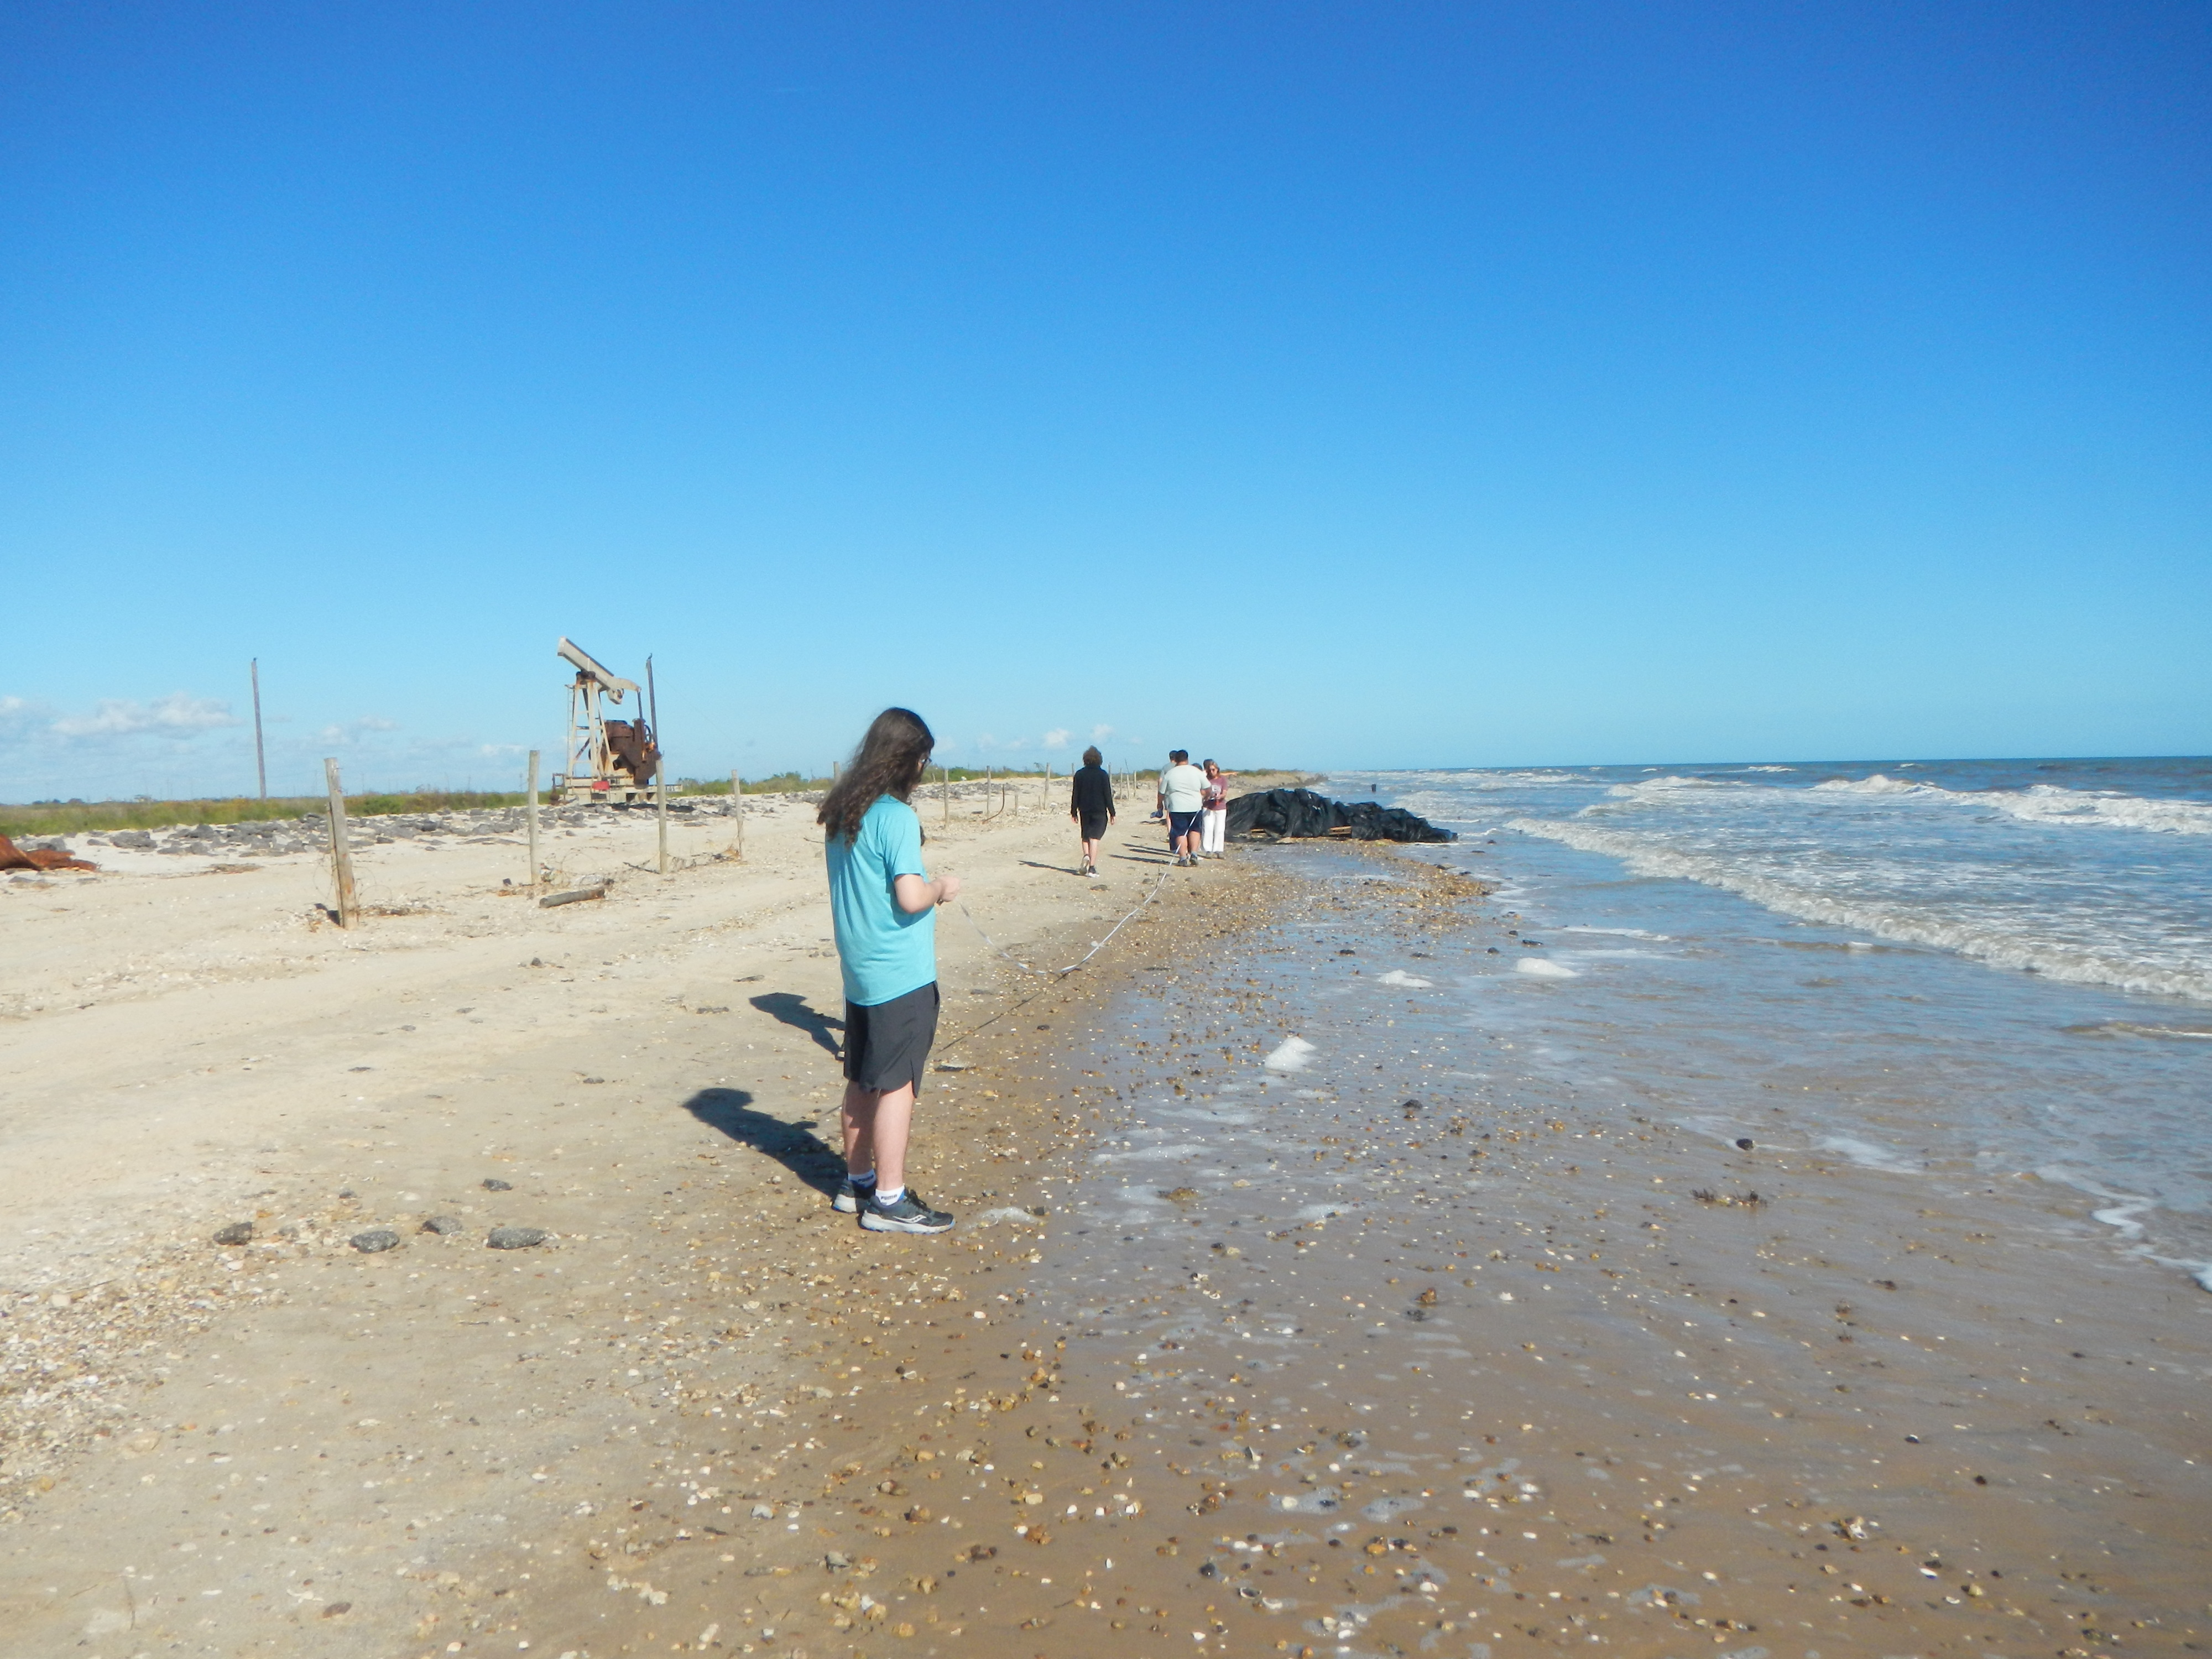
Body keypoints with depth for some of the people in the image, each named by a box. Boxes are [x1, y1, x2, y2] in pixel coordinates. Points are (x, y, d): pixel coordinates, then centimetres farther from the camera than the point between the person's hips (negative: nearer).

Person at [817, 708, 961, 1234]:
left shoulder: (841, 812, 8)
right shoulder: (896, 816, -18)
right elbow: (911, 898, -23)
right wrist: (943, 887, -4)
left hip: (859, 971, 8)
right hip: (901, 975, -8)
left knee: (862, 1081, 17)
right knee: (897, 1086, -1)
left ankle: (857, 1182, 28)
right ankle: (888, 1200, 5)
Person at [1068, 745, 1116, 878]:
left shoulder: (1079, 775, 2)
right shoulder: (1103, 775, -6)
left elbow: (1075, 795, 3)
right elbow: (1108, 795, -6)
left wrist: (1074, 812, 9)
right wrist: (1112, 813, 0)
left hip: (1084, 810, 2)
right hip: (1099, 810, -2)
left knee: (1085, 835, 19)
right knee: (1094, 838, -3)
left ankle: (1086, 855, -6)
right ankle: (1092, 867, -9)